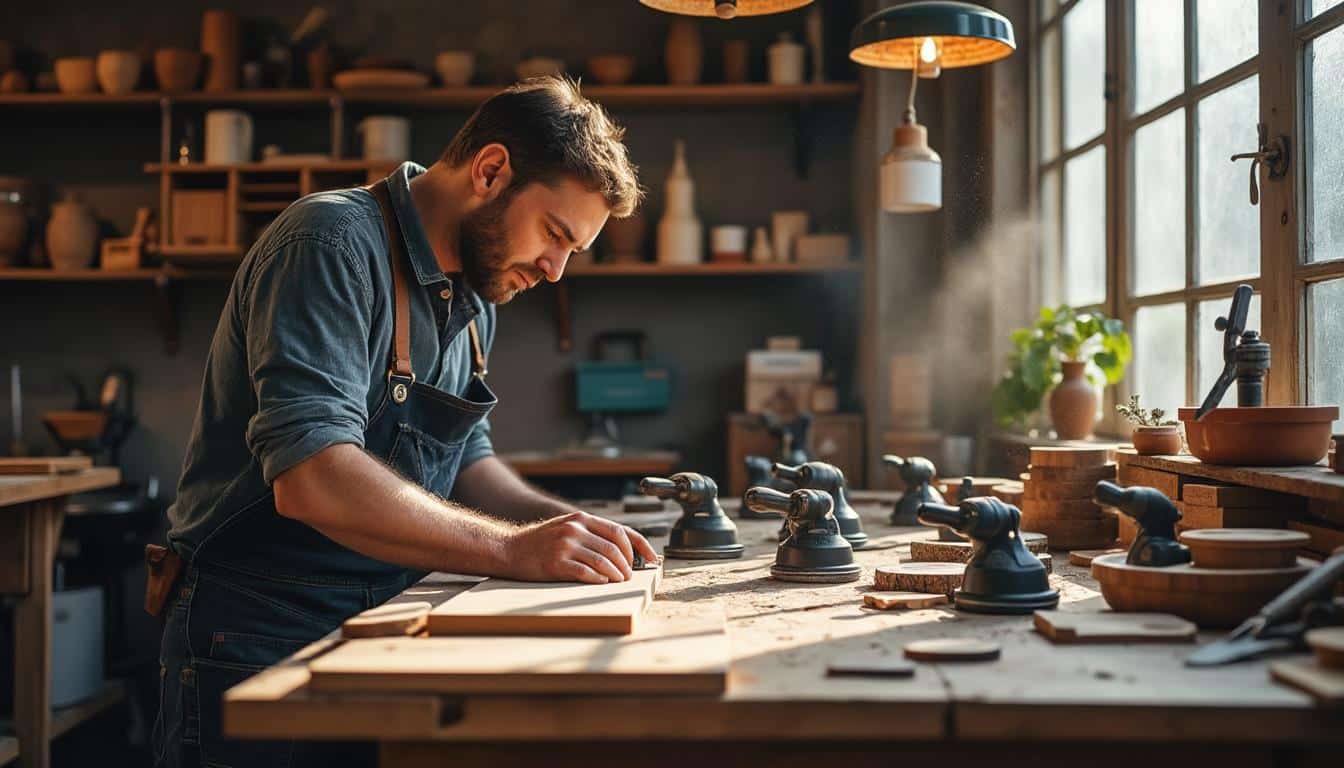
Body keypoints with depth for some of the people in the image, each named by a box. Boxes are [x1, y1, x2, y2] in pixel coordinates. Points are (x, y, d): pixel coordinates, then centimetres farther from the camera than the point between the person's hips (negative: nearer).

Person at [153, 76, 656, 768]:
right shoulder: (334, 244, -19)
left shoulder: (472, 297, 10)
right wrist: (513, 550, -29)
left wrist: (567, 526, -2)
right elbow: (310, 477, -30)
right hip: (260, 649, -8)